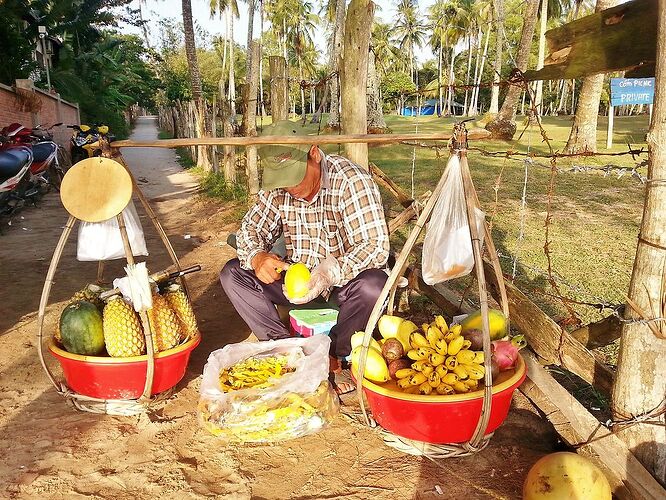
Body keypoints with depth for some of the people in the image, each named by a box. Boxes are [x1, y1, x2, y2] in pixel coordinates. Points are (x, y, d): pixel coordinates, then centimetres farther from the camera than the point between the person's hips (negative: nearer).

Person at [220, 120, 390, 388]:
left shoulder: (351, 181, -22)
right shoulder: (277, 188, -5)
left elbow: (376, 245, -29)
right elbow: (250, 228, 1)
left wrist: (330, 273, -45)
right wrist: (257, 257, -23)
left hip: (344, 280, -4)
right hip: (299, 277, 5)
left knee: (373, 285, -37)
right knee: (232, 274, -11)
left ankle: (333, 355, -11)